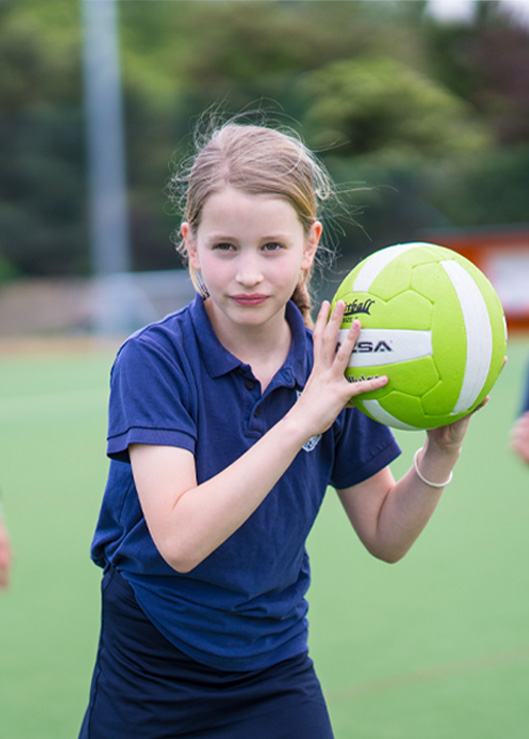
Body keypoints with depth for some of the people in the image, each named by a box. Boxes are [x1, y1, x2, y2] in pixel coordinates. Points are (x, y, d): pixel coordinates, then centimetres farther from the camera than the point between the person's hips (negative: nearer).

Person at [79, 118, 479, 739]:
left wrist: (441, 449, -15)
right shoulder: (153, 359, -17)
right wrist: (300, 421, -33)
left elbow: (385, 537, 3)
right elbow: (179, 540, -29)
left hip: (276, 675, 3)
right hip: (149, 686, -3)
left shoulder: (328, 365, -5)